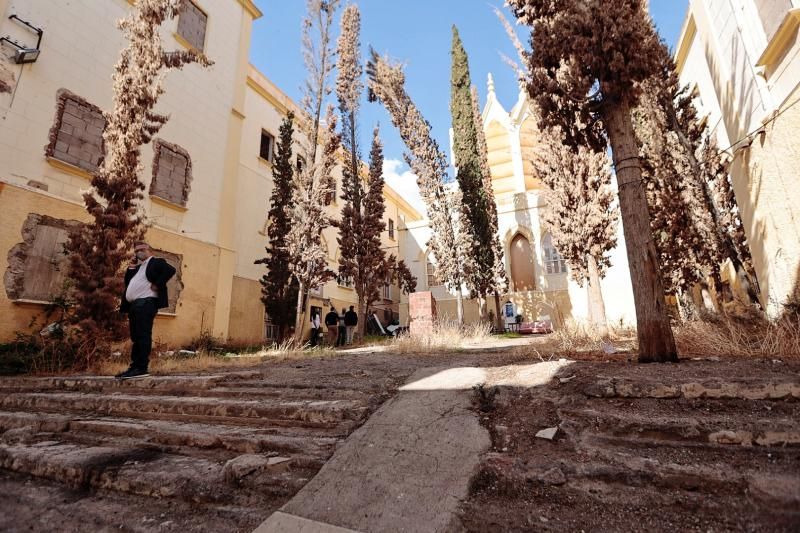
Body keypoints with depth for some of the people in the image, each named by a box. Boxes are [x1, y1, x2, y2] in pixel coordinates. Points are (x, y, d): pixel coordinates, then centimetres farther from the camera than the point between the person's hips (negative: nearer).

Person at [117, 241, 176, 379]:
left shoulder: (156, 262, 2)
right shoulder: (137, 267, 27)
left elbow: (170, 270, -16)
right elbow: (127, 283, 22)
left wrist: (157, 285, -17)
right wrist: (130, 269, 10)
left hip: (146, 303, -9)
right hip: (134, 305, 9)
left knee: (143, 336, -12)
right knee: (136, 337, 8)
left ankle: (141, 368, -13)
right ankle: (135, 367, 12)